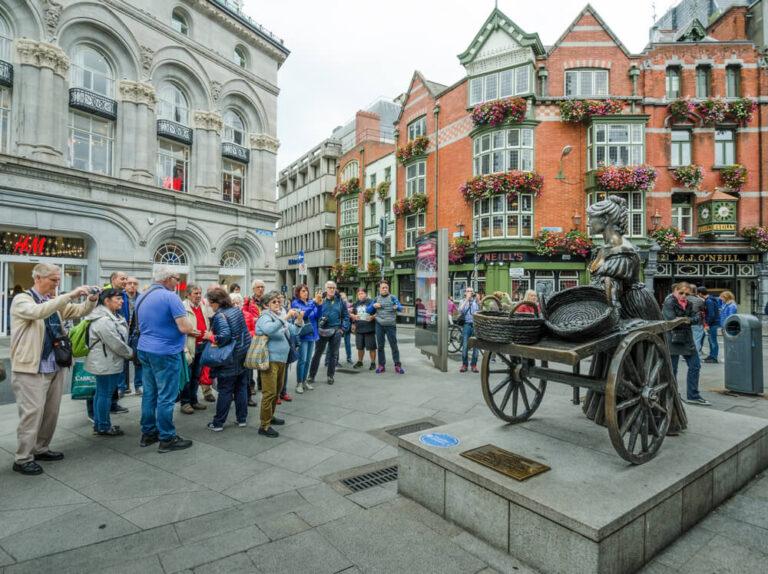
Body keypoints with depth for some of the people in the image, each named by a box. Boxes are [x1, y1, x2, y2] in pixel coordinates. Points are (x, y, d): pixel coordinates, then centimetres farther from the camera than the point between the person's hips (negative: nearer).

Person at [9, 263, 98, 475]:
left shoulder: (56, 301, 10)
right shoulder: (21, 300, -9)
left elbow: (80, 311, 11)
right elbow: (38, 311, -29)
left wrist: (91, 299, -10)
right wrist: (70, 295, -34)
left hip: (55, 366, 7)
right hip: (30, 369, -7)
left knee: (51, 411, 13)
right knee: (32, 412, -4)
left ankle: (41, 449, 28)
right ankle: (22, 459, 8)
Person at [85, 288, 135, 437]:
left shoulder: (112, 316, 11)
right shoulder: (103, 320, -23)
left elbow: (120, 338, 17)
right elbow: (116, 343, -22)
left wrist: (128, 352, 11)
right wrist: (131, 353, -8)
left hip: (106, 362, 11)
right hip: (106, 363, -11)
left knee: (101, 393, 17)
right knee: (105, 394, 0)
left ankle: (99, 424, 29)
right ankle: (103, 427, 13)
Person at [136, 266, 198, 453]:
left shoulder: (141, 297, 11)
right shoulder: (170, 296, -17)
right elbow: (184, 327, -23)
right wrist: (192, 329, 0)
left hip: (145, 350, 9)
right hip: (166, 353, -8)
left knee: (149, 393, 16)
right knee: (166, 397, -1)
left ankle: (148, 433, 26)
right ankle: (167, 439, 8)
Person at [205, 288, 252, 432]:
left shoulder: (220, 315, -17)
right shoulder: (237, 310, 5)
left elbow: (225, 336, -28)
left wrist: (211, 337, -12)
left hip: (230, 359, -6)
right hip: (244, 355, 7)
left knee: (225, 391, 3)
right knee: (241, 388, 14)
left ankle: (218, 423, 15)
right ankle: (242, 419, 22)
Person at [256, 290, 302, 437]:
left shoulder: (280, 318, 14)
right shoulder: (265, 317, -9)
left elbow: (294, 331, 13)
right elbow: (269, 329, -31)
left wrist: (299, 320, -5)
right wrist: (286, 318, -35)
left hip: (281, 359, 8)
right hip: (270, 360, -8)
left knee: (276, 391, 20)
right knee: (269, 393, -5)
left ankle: (270, 416, 36)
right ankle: (264, 426, 3)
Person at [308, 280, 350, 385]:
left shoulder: (340, 301, 4)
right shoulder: (321, 300, -1)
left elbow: (345, 316, 7)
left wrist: (343, 328, -1)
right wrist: (319, 322, -16)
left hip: (336, 331, 2)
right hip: (322, 330, -2)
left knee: (333, 354, 9)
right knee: (317, 353, 4)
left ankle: (330, 376, 22)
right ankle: (311, 375, 14)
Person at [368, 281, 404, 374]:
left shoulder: (392, 297, 1)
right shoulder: (376, 299, 10)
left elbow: (400, 308, -9)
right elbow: (368, 310, 11)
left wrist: (397, 307, -32)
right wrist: (373, 305, -9)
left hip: (391, 325, -3)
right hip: (379, 325, 3)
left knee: (394, 345, 0)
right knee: (380, 346, 8)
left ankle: (397, 365, 7)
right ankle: (381, 365, 17)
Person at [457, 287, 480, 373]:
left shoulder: (476, 301, 11)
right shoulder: (463, 301, 10)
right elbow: (460, 310, -10)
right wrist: (467, 299, -9)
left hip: (476, 325, 1)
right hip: (467, 325, -1)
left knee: (476, 345, 1)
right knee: (465, 346, -3)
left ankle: (474, 365, 12)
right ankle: (464, 364, 9)